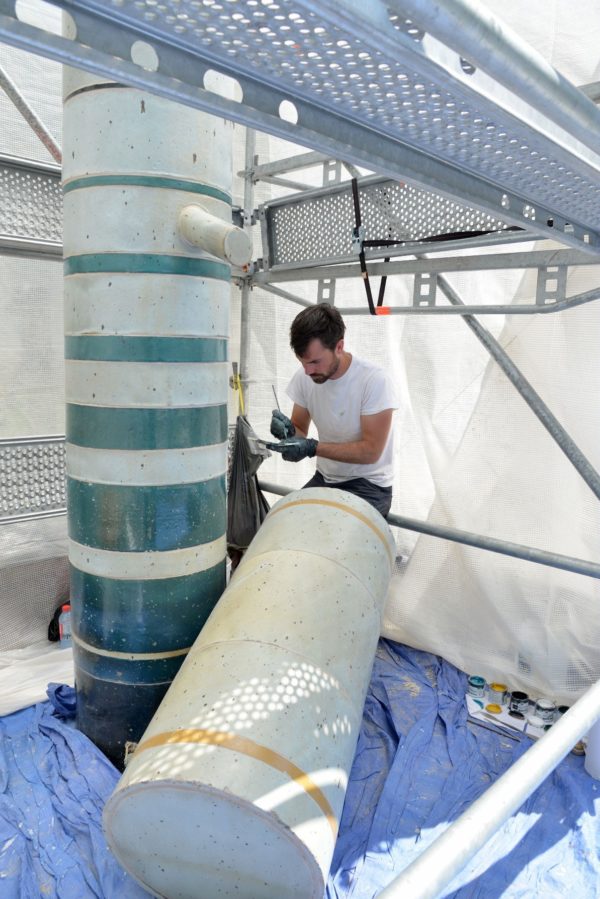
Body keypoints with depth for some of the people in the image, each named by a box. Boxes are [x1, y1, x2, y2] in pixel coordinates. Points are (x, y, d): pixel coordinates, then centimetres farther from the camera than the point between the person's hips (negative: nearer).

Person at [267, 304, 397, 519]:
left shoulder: (375, 381, -21)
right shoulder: (303, 377, -5)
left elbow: (371, 451, -19)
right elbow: (300, 430, 6)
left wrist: (313, 448, -28)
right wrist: (288, 431, -18)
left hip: (367, 485, -5)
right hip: (323, 479, 5)